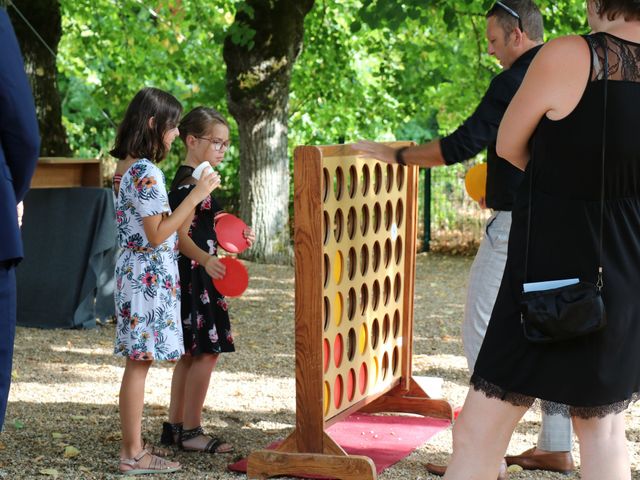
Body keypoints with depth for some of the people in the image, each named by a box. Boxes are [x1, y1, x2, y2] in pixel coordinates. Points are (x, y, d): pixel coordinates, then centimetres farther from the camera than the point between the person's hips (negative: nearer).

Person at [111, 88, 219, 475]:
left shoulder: (126, 168, 13)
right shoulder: (147, 172, -17)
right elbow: (157, 235, -18)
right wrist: (196, 195, -16)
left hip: (135, 272, 10)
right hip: (150, 277, -10)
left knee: (137, 363, 12)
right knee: (140, 362, -5)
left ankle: (133, 447, 16)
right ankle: (133, 454, 0)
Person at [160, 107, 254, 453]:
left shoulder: (196, 181, 16)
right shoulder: (188, 183, -16)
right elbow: (180, 236, -25)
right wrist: (206, 259, -40)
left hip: (196, 275, 11)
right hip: (194, 277, -11)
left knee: (192, 353, 14)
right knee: (206, 351, -8)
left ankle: (174, 427, 20)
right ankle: (190, 431, -3)